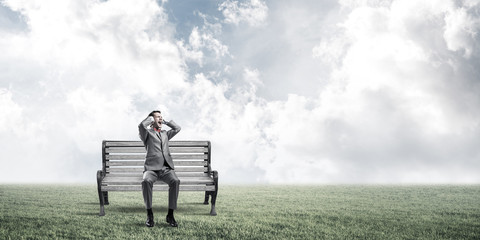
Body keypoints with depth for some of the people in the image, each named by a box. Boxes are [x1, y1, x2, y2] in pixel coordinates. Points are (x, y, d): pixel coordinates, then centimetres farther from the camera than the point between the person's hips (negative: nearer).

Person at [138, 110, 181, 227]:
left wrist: (165, 121, 27)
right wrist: (150, 118, 10)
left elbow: (177, 128, 23)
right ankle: (149, 215, -23)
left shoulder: (165, 134, 30)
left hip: (166, 168, 3)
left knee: (175, 181, -29)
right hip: (151, 168, -3)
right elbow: (141, 126, -8)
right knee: (146, 181, -36)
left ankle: (170, 215, -23)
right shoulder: (147, 133, 13)